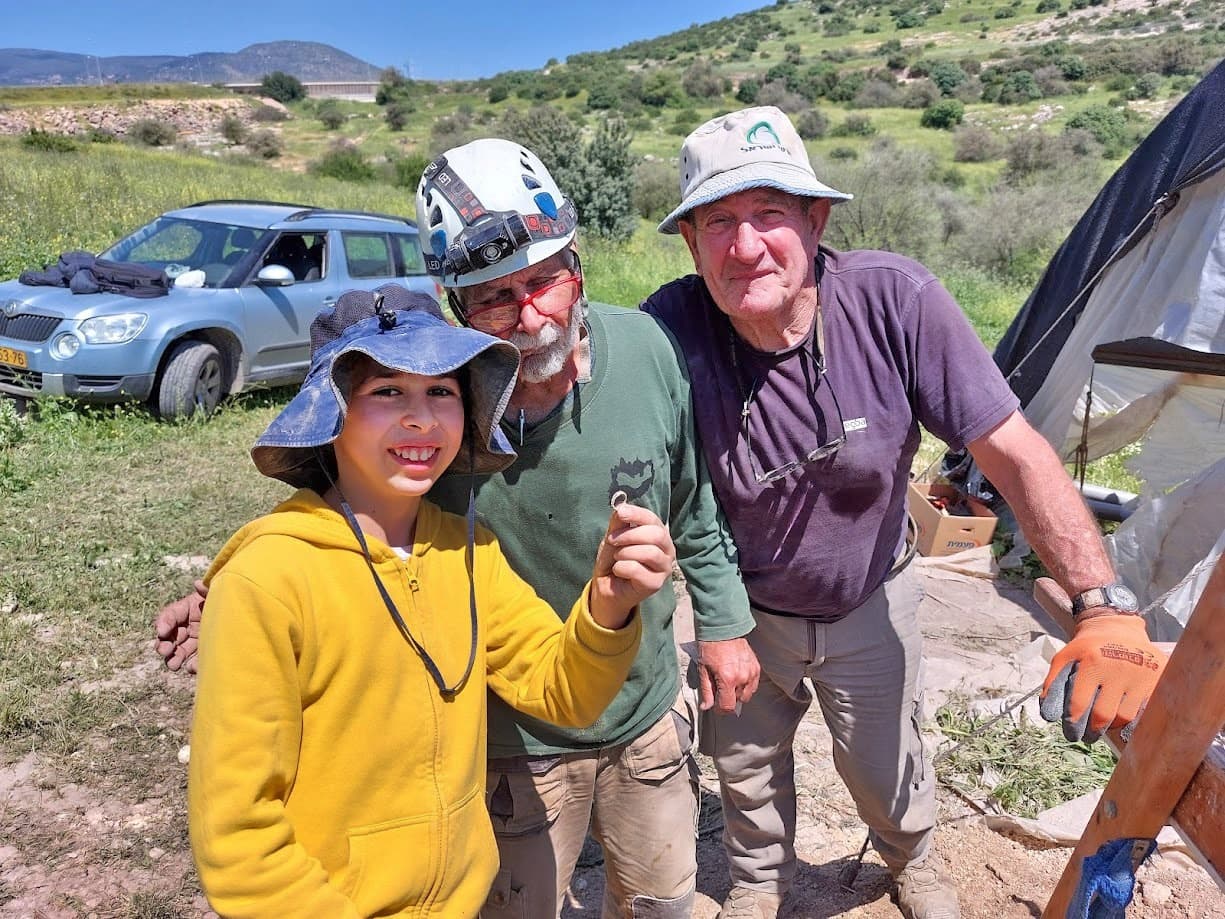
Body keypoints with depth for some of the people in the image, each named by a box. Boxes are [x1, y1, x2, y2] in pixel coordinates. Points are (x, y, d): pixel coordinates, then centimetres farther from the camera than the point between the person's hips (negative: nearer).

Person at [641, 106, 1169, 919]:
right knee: (745, 768, 23)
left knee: (886, 768, 23)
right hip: (745, 610, 0)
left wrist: (1107, 608, -29)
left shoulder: (896, 301, -28)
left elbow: (1017, 454, -23)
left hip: (871, 603, 0)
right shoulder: (668, 332, -29)